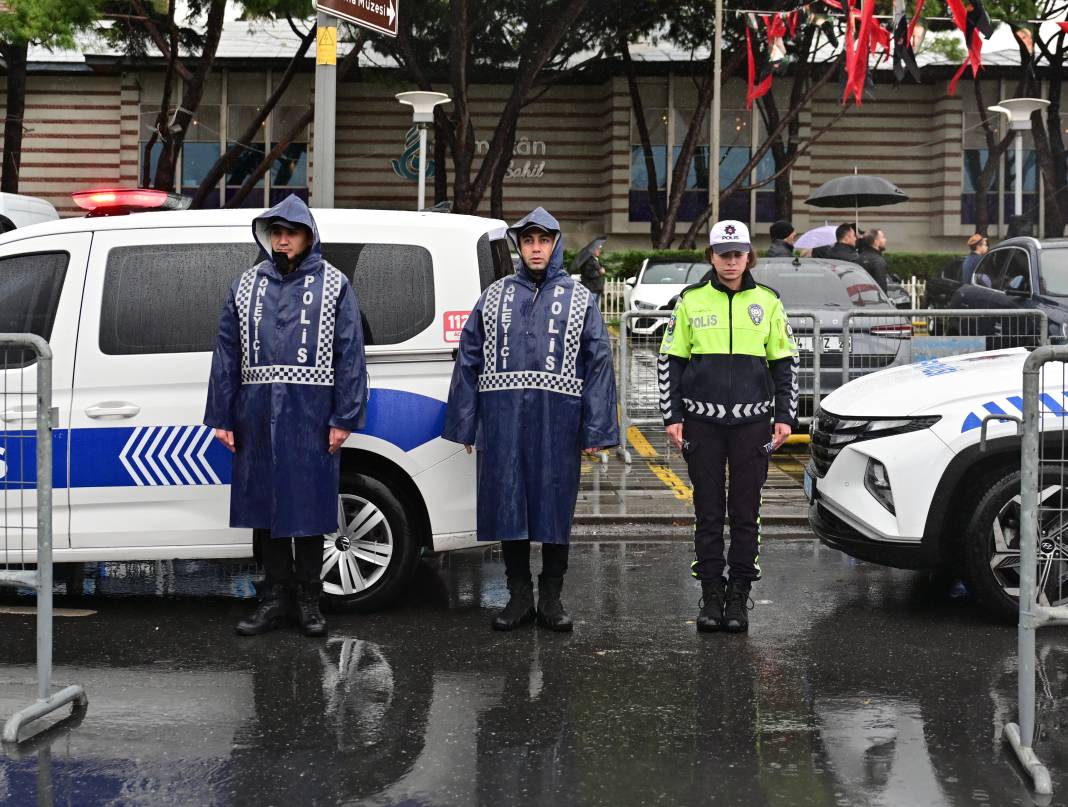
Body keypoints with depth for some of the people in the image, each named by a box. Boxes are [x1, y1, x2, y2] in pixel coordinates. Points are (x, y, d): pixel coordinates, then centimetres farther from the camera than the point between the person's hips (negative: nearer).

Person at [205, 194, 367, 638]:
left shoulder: (333, 285, 3)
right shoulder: (247, 285, 11)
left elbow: (349, 354, -1)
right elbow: (226, 352, 11)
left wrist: (343, 418, -8)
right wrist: (222, 417, 6)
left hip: (310, 417, -3)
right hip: (258, 415, 3)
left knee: (308, 506, 2)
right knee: (264, 505, 7)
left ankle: (308, 601, 12)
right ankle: (275, 599, 16)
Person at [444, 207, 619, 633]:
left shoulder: (579, 299, 7)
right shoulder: (494, 297, 11)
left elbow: (598, 364, 2)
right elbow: (469, 361, 11)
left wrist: (596, 430, -4)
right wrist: (465, 424, 5)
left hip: (557, 421, -1)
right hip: (503, 420, 1)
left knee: (556, 506, 4)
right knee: (508, 503, 4)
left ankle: (551, 597, 15)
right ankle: (519, 596, 15)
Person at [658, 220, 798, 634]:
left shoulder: (766, 302, 7)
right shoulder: (691, 300, 5)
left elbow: (785, 362, 12)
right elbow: (669, 361, 7)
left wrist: (784, 416, 4)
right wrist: (671, 417, 1)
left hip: (751, 421, 0)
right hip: (702, 421, 0)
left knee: (746, 512, 3)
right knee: (708, 510, 3)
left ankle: (739, 596, 10)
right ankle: (711, 594, 11)